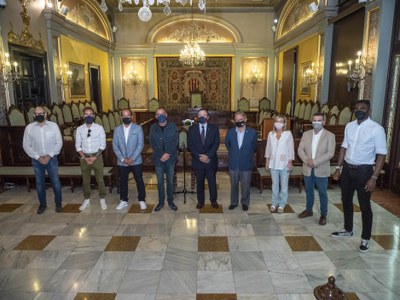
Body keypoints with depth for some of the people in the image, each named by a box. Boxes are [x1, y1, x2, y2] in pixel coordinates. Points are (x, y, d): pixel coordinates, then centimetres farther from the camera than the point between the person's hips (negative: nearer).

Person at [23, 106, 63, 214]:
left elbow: (59, 142, -4)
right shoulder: (29, 128, -2)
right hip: (37, 160, 1)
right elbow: (26, 145, -1)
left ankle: (58, 203, 21)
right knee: (39, 183, 11)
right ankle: (42, 204, 28)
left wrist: (49, 155, -12)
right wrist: (37, 157, -10)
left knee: (55, 182, 3)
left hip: (51, 159, -1)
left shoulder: (53, 126, -5)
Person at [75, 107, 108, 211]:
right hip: (84, 157, 2)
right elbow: (78, 146, 3)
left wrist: (95, 157, -13)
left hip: (97, 156, -2)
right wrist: (84, 157, -9)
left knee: (100, 179, 6)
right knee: (85, 180, 14)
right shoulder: (79, 129, 0)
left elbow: (102, 145, -5)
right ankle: (86, 200, 30)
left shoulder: (99, 128, -6)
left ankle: (102, 199, 22)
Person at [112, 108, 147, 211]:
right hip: (122, 162, 2)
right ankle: (124, 201, 28)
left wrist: (132, 159, -15)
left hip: (136, 161, -2)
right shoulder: (117, 129, 4)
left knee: (139, 181, 5)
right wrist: (122, 159, -10)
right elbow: (115, 146, 1)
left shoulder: (138, 128, -3)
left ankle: (142, 200, 20)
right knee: (123, 181, 12)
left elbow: (140, 144, -8)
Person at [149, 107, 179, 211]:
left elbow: (175, 142, -5)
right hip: (158, 159, 1)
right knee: (160, 182, 9)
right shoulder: (153, 128, 1)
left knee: (170, 181, 9)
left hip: (170, 158, -1)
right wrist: (162, 155, -12)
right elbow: (152, 143, -2)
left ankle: (170, 201, 23)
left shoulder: (173, 126, -2)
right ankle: (161, 202, 22)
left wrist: (167, 154, -15)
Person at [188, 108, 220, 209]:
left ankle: (213, 200, 26)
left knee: (212, 181, 9)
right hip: (197, 160, 1)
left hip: (211, 160, 0)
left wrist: (208, 156, -17)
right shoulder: (192, 129, 2)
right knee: (199, 182, 11)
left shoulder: (214, 128, 1)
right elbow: (190, 144, -3)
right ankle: (200, 201, 25)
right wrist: (199, 156, -13)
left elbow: (216, 144, -6)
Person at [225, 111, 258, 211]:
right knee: (233, 185, 15)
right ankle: (234, 202, 32)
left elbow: (254, 147, 6)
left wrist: (248, 156, 11)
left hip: (246, 164, -1)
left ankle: (245, 202, 31)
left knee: (245, 185, 11)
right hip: (233, 164, 2)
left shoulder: (252, 132, -10)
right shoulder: (230, 132, -5)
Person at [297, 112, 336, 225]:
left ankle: (323, 215, 21)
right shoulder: (306, 134, 5)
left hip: (321, 170, -3)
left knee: (322, 193, 6)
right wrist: (307, 160, -15)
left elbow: (330, 153, -13)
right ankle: (309, 210, 33)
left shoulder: (330, 136, -6)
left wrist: (315, 162, -20)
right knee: (308, 191, 17)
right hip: (307, 169, 4)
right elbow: (300, 149, 1)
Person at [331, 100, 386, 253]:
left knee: (365, 206, 5)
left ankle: (365, 238, 22)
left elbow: (381, 154, -14)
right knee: (346, 201, 17)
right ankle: (348, 230, 37)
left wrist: (374, 177, -19)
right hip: (347, 168, 6)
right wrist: (338, 168, 7)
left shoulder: (376, 129, -13)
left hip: (364, 171, -6)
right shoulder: (349, 126, 4)